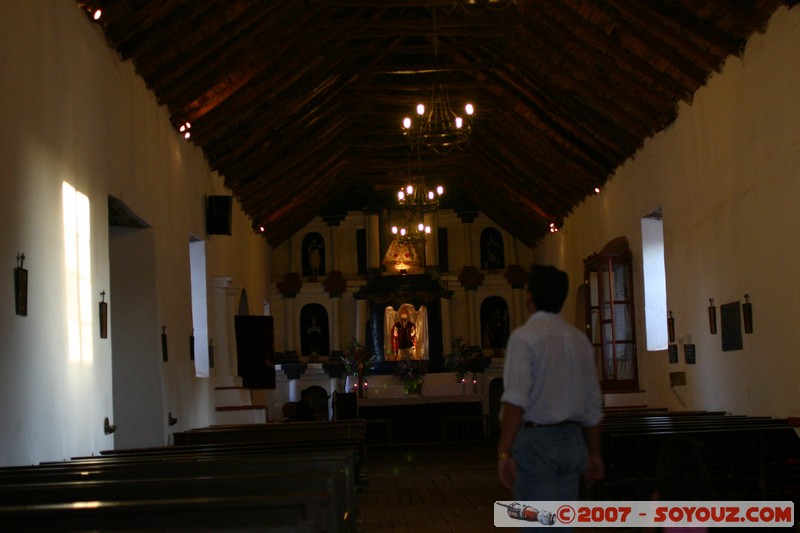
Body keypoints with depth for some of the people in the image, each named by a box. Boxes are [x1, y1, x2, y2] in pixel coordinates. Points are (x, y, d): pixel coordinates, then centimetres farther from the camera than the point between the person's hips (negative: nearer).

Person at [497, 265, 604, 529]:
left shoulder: (524, 336, -9)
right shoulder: (579, 339, 10)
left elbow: (516, 400, -19)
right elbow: (593, 405, 14)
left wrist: (504, 452, -20)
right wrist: (594, 453, 22)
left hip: (535, 440, -6)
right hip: (573, 442, 6)